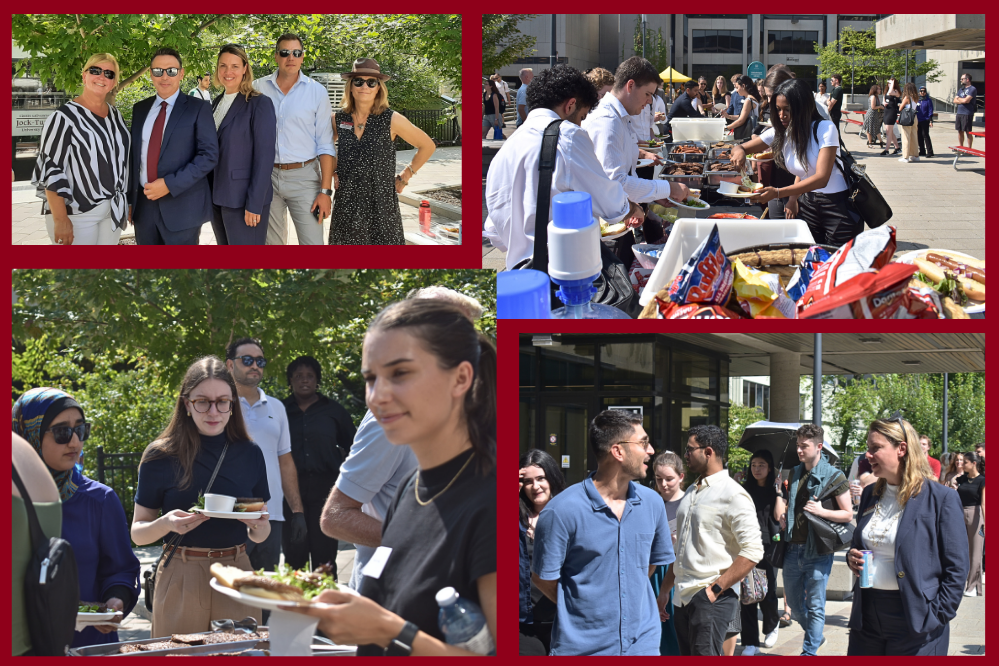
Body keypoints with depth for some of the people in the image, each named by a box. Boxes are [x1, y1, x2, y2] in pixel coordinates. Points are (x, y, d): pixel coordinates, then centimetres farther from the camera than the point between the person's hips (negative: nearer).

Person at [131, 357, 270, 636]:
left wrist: (259, 525, -11)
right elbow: (138, 534, 1)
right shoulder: (161, 458, -3)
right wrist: (167, 524, -19)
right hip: (181, 579, -2)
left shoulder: (249, 454, 5)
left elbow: (259, 537, 11)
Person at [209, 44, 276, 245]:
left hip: (243, 198, -7)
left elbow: (264, 156, -13)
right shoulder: (217, 103, 14)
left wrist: (254, 204, -18)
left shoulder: (260, 104, -9)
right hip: (216, 197, 7)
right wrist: (209, 194, 11)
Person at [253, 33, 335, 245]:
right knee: (272, 242, 10)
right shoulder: (258, 88, 4)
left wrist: (325, 190, -6)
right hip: (266, 175, 2)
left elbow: (325, 145, 0)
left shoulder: (317, 92, 0)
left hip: (303, 177, -2)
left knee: (312, 242, -9)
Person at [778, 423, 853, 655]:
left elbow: (848, 514, -5)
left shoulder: (833, 476, -6)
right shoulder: (795, 474, 12)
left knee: (815, 607, -1)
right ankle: (815, 636, 36)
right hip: (793, 549, 6)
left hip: (817, 552, -6)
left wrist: (822, 512, -19)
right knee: (795, 605, 15)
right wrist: (784, 518, 6)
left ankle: (809, 652, 6)